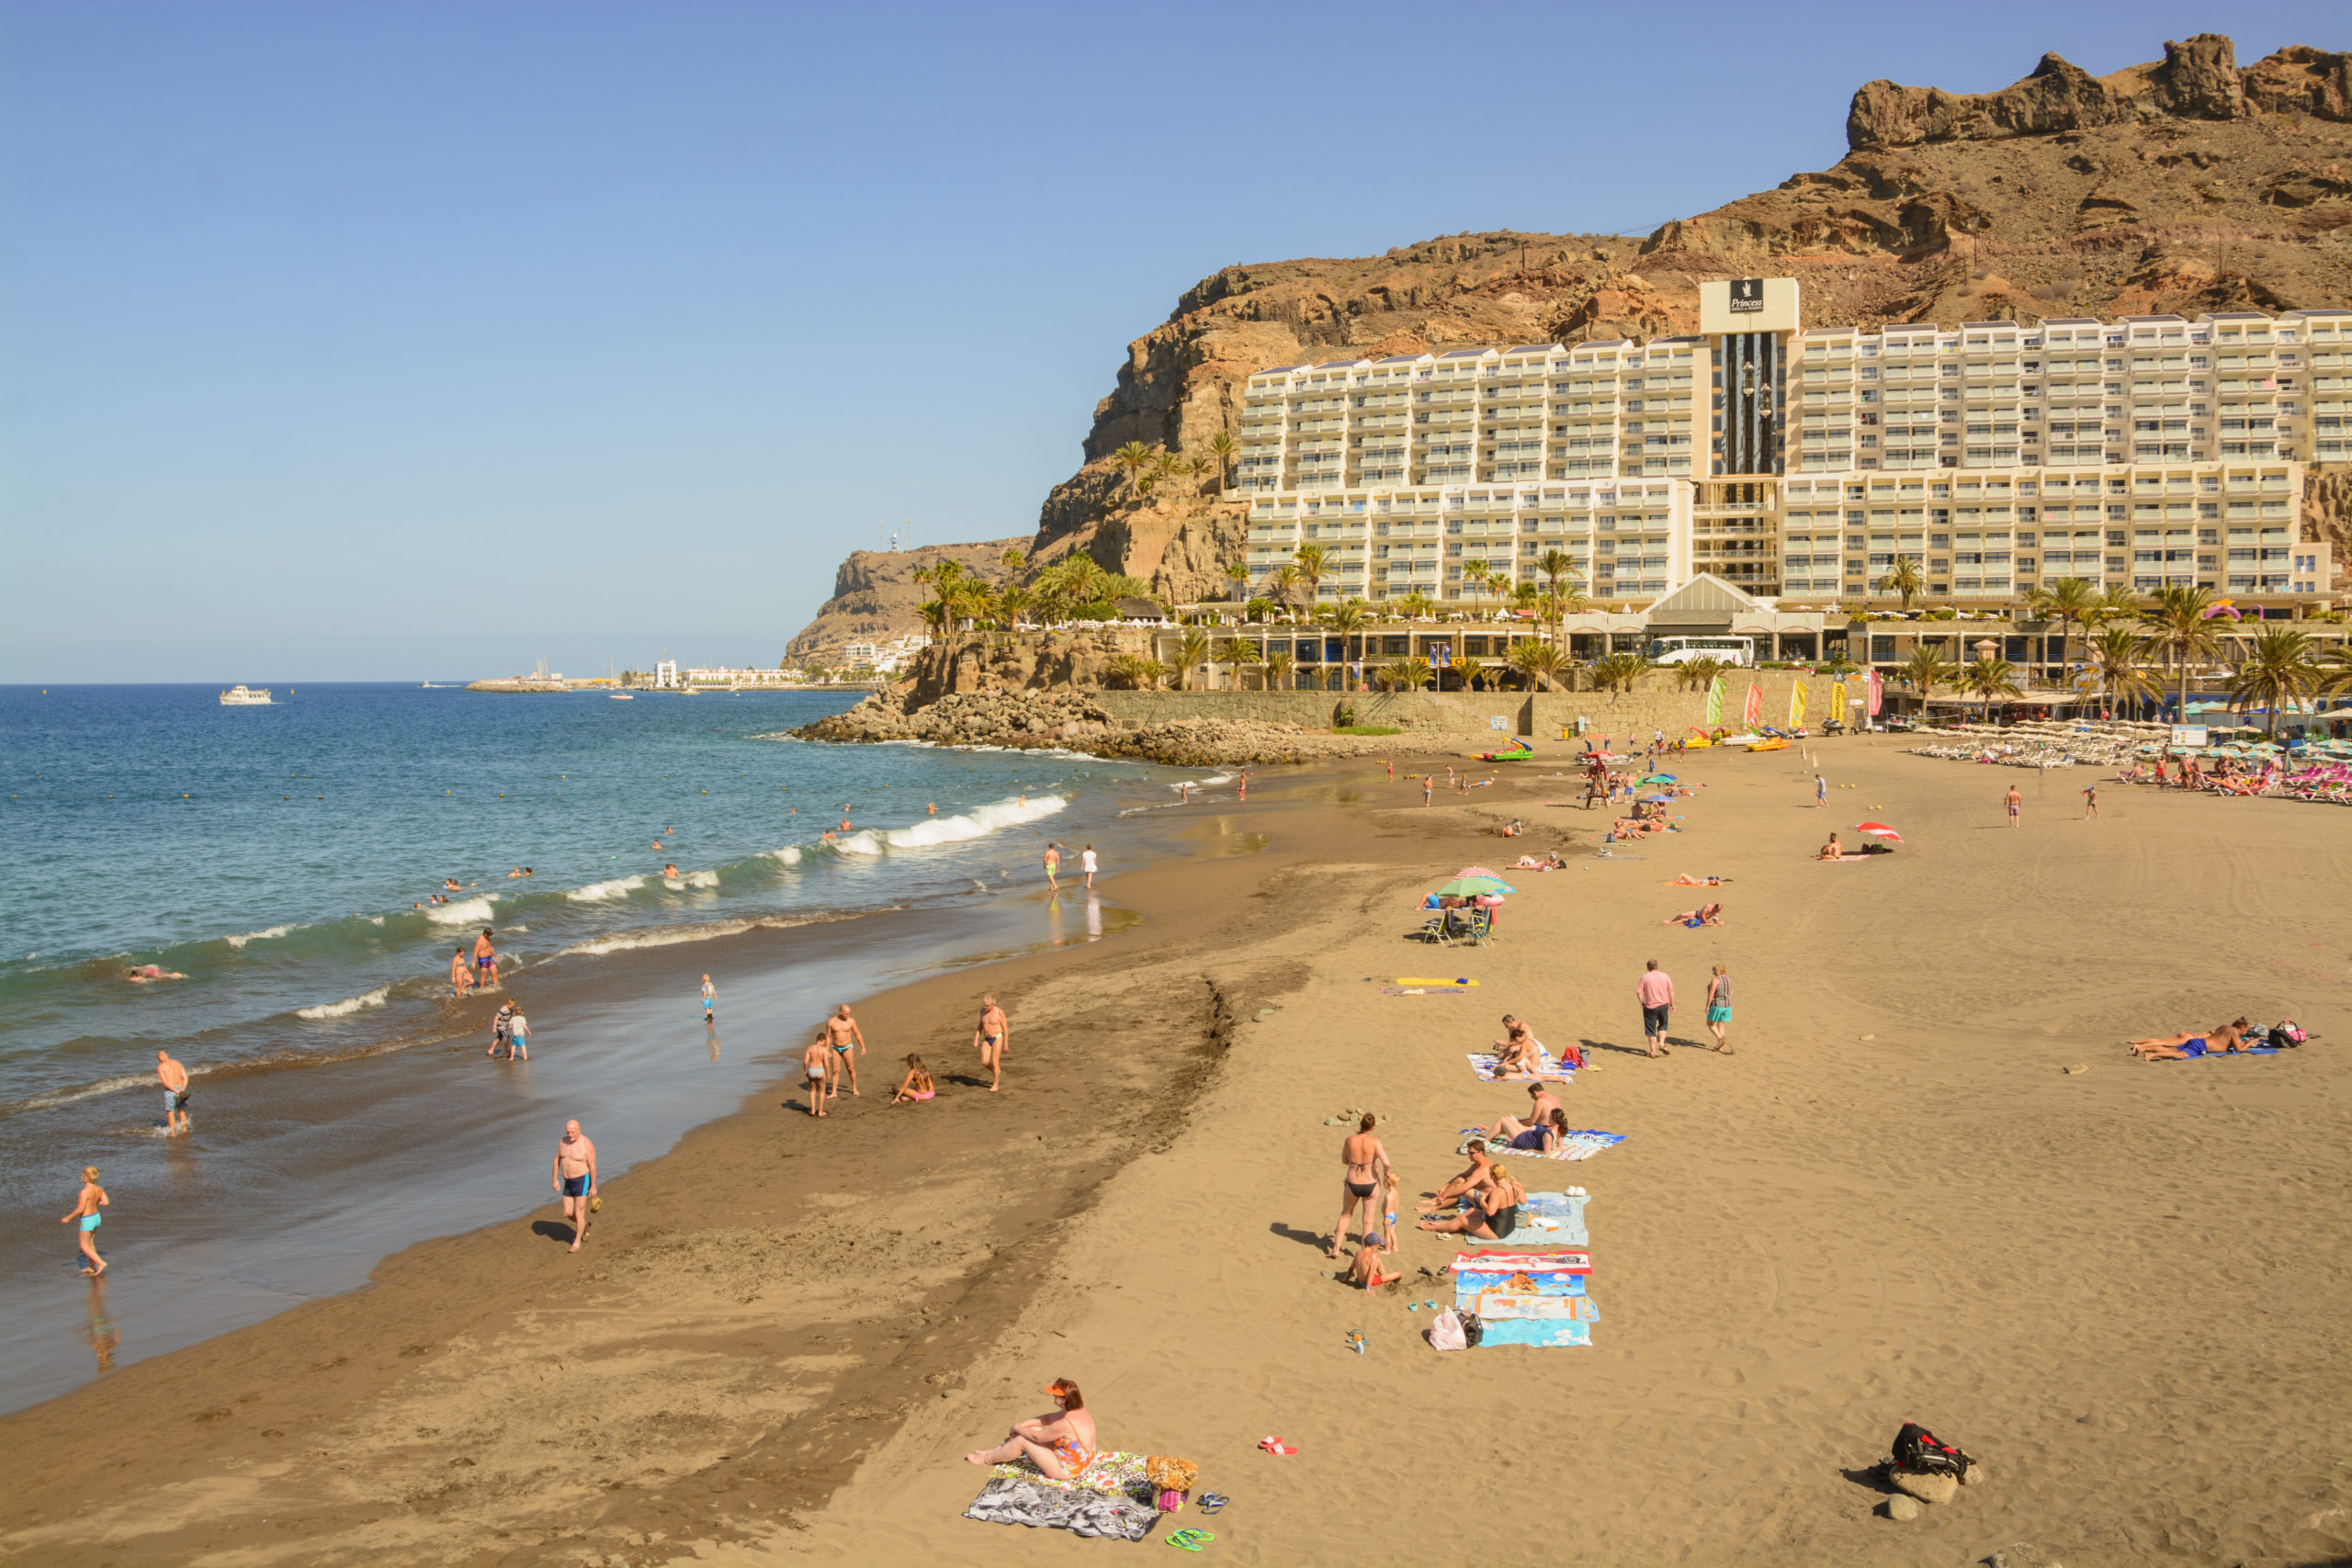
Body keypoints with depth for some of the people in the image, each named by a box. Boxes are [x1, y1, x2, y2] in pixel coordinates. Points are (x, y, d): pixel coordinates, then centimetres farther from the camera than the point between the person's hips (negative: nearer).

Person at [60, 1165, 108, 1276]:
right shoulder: (99, 1189, -4)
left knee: (84, 1247, 6)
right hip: (96, 1217, 8)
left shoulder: (84, 1192, -25)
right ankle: (91, 1267, 29)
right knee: (90, 1243, 21)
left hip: (87, 1220, -8)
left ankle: (101, 1263, -4)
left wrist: (68, 1218, -13)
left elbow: (80, 1209, -24)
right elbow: (105, 1202, 0)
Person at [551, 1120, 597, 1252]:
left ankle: (577, 1243, 12)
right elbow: (557, 1161, 9)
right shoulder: (563, 1141, 0)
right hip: (568, 1183, 6)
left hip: (582, 1181, -6)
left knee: (579, 1213, -3)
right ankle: (584, 1225, 38)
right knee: (568, 1214, 9)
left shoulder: (587, 1145, -18)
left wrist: (593, 1187, -13)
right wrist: (554, 1180, 4)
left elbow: (592, 1166, -15)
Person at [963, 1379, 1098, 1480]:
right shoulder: (1081, 1411, -4)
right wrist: (1023, 1425, 3)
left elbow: (1037, 1437, -17)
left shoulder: (1064, 1425, -32)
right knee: (1032, 1430, 13)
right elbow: (1049, 1418, 8)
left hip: (1066, 1470, -9)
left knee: (1022, 1440, -4)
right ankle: (994, 1452, 28)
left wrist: (1018, 1428, 0)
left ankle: (986, 1459, 19)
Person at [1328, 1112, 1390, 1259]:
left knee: (1345, 1214, 26)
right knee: (1368, 1219, 18)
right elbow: (1386, 1163, -22)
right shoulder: (1375, 1142, -15)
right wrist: (1386, 1171, -1)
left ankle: (1336, 1249, 27)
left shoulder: (1350, 1139, -8)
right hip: (1370, 1184, -1)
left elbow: (1344, 1160, 5)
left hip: (1353, 1185, 2)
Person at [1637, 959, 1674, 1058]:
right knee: (1663, 1025, 23)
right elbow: (1671, 990, 1)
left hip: (1650, 1007, -2)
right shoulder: (1665, 976, 2)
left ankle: (1653, 1052, 7)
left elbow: (1638, 992, -9)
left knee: (1651, 1030, 6)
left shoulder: (1644, 977, -4)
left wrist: (1642, 1003, 3)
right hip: (1664, 1005, 2)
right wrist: (1672, 1004, 6)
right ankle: (1662, 1043, 3)